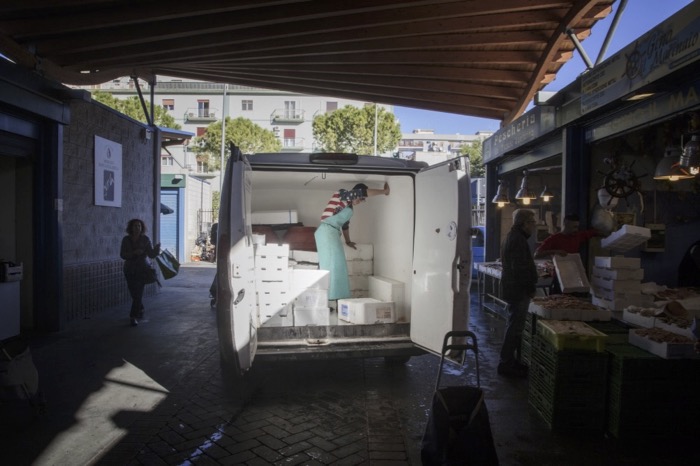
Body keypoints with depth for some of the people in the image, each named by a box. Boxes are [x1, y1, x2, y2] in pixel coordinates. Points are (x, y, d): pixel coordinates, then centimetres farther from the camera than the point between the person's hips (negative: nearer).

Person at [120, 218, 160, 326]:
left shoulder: (145, 239, -7)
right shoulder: (126, 239, -3)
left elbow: (151, 254, -10)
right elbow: (122, 255, -8)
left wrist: (157, 249, -30)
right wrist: (134, 253, -24)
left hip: (142, 269, -2)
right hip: (129, 270, 2)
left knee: (138, 293, -9)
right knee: (134, 293, 10)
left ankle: (134, 317, -4)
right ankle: (141, 309, 36)